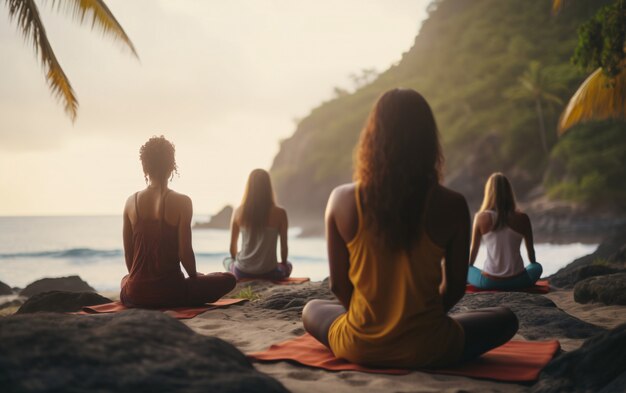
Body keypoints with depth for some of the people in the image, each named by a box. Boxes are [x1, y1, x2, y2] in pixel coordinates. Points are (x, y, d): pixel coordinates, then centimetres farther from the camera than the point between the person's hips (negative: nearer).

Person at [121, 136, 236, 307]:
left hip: (135, 294, 5)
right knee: (228, 279, 14)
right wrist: (195, 276, 9)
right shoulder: (181, 202, -12)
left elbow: (128, 252, 5)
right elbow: (184, 252, -11)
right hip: (170, 293, -5)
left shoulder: (131, 201, 0)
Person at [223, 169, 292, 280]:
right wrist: (283, 263, 19)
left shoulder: (238, 212, -4)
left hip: (242, 273, 1)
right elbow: (284, 247, -2)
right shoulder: (279, 213, -10)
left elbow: (232, 247, 4)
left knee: (227, 260, 37)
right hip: (268, 273, -1)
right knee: (288, 265, 35)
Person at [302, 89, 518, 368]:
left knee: (312, 310, 33)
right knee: (506, 319, 24)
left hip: (358, 347, 1)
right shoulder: (451, 206, -15)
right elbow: (455, 288, -4)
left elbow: (338, 285, -5)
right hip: (426, 350, 0)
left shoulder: (342, 200, -13)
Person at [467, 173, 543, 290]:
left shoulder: (481, 217, -6)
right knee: (537, 267, 32)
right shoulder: (522, 218, -5)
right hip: (517, 281, 1)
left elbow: (473, 249, 6)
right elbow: (531, 251, 9)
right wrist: (533, 264, 31)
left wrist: (468, 267, 27)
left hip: (488, 282, -1)